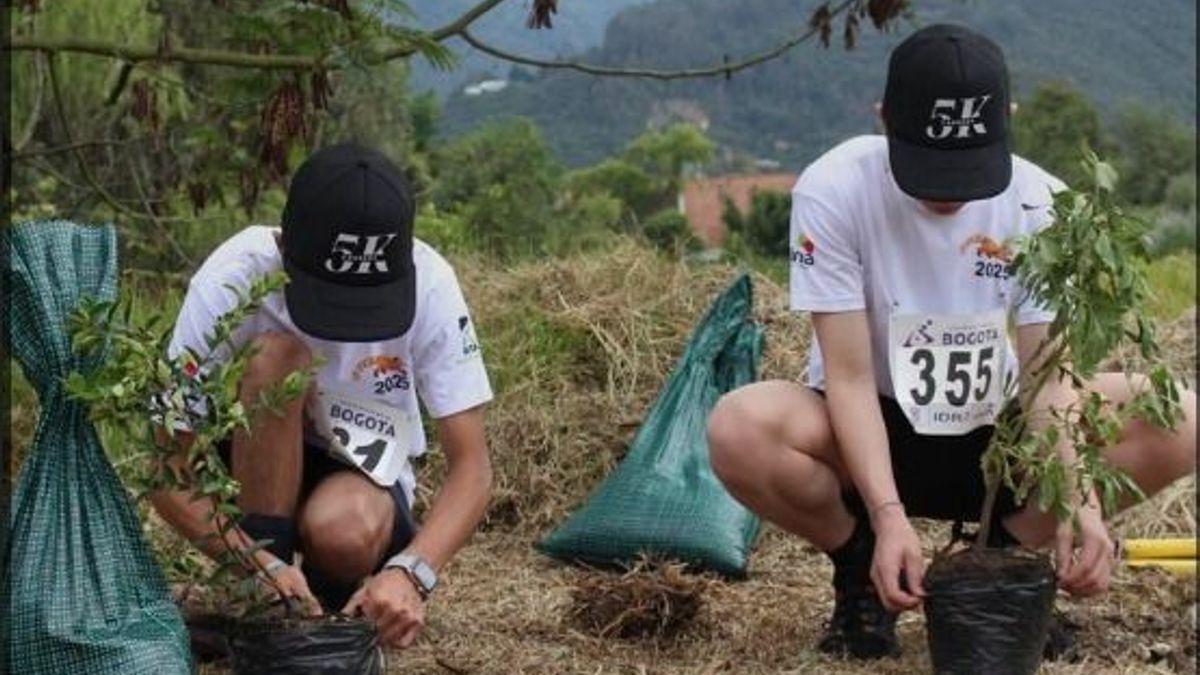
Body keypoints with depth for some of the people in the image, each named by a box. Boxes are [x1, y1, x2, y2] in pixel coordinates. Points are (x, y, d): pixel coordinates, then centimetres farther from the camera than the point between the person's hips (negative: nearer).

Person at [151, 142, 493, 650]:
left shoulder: (428, 283, -25)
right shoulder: (233, 279, -28)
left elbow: (471, 466, -22)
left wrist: (410, 571, -40)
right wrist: (261, 564, -40)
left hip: (367, 473, 0)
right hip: (253, 469, 0)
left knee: (346, 533, -37)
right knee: (275, 357, -32)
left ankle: (328, 602, 0)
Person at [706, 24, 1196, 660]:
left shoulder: (1040, 204, -15)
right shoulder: (833, 191, -22)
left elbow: (1048, 379, -17)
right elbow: (850, 375, -21)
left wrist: (1075, 500, -36)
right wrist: (888, 515, -34)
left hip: (995, 439, 2)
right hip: (870, 436, -2)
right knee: (739, 428, -35)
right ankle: (862, 568, -3)